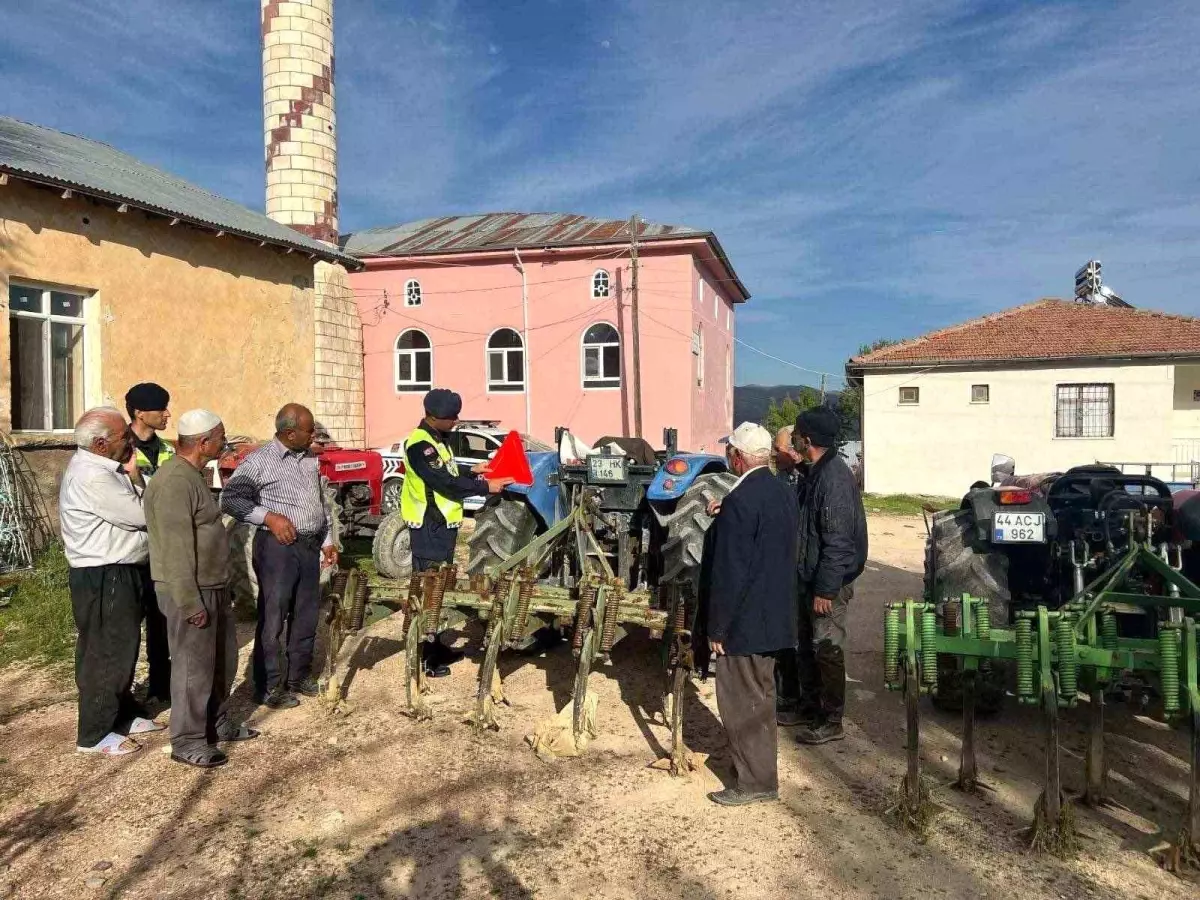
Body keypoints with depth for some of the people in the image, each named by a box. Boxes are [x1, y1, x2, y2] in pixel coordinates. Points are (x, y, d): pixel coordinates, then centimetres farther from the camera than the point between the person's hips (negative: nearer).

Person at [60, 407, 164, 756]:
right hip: (102, 579, -10)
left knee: (121, 647, 20)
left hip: (117, 573, 10)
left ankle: (123, 714, 36)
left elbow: (132, 512, 8)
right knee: (105, 653, 1)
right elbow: (139, 514, -20)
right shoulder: (90, 477, -23)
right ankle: (95, 734, 15)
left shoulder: (101, 468, 10)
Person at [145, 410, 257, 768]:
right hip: (189, 591, -10)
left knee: (223, 658, 19)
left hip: (213, 586, 10)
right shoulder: (175, 481, -21)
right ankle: (187, 742, 15)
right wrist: (190, 602, -22)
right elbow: (176, 548, -24)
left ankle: (217, 724, 34)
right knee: (194, 666, 1)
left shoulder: (193, 474, 12)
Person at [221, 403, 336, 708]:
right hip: (277, 546, -7)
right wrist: (269, 516, -20)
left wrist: (327, 540, 17)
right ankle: (269, 687, 11)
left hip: (309, 546, 7)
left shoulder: (310, 459, 12)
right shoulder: (259, 460, -10)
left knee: (306, 615, 13)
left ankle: (299, 676, 27)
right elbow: (231, 499, -12)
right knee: (273, 618, 0)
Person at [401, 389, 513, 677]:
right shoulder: (420, 444, -19)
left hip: (442, 525, 10)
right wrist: (485, 486, -21)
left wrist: (472, 473, 12)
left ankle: (435, 646, 27)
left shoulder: (436, 440, 14)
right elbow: (444, 483, -24)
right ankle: (423, 656, 1)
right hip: (429, 528, -10)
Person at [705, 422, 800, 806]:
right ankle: (760, 763, 35)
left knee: (742, 702, 4)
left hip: (744, 620, -9)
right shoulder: (783, 493, 5)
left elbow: (729, 572, -22)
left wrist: (717, 628, -14)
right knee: (760, 695, 21)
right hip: (776, 615, 9)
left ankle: (756, 782, 14)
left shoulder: (740, 501, -22)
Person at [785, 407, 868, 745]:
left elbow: (837, 541, -24)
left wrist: (826, 589, -23)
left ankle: (831, 722, 15)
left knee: (827, 650, 2)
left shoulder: (835, 478, -22)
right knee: (805, 647, 18)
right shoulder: (813, 472, 8)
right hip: (808, 577, 10)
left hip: (829, 582, -9)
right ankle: (807, 708, 33)